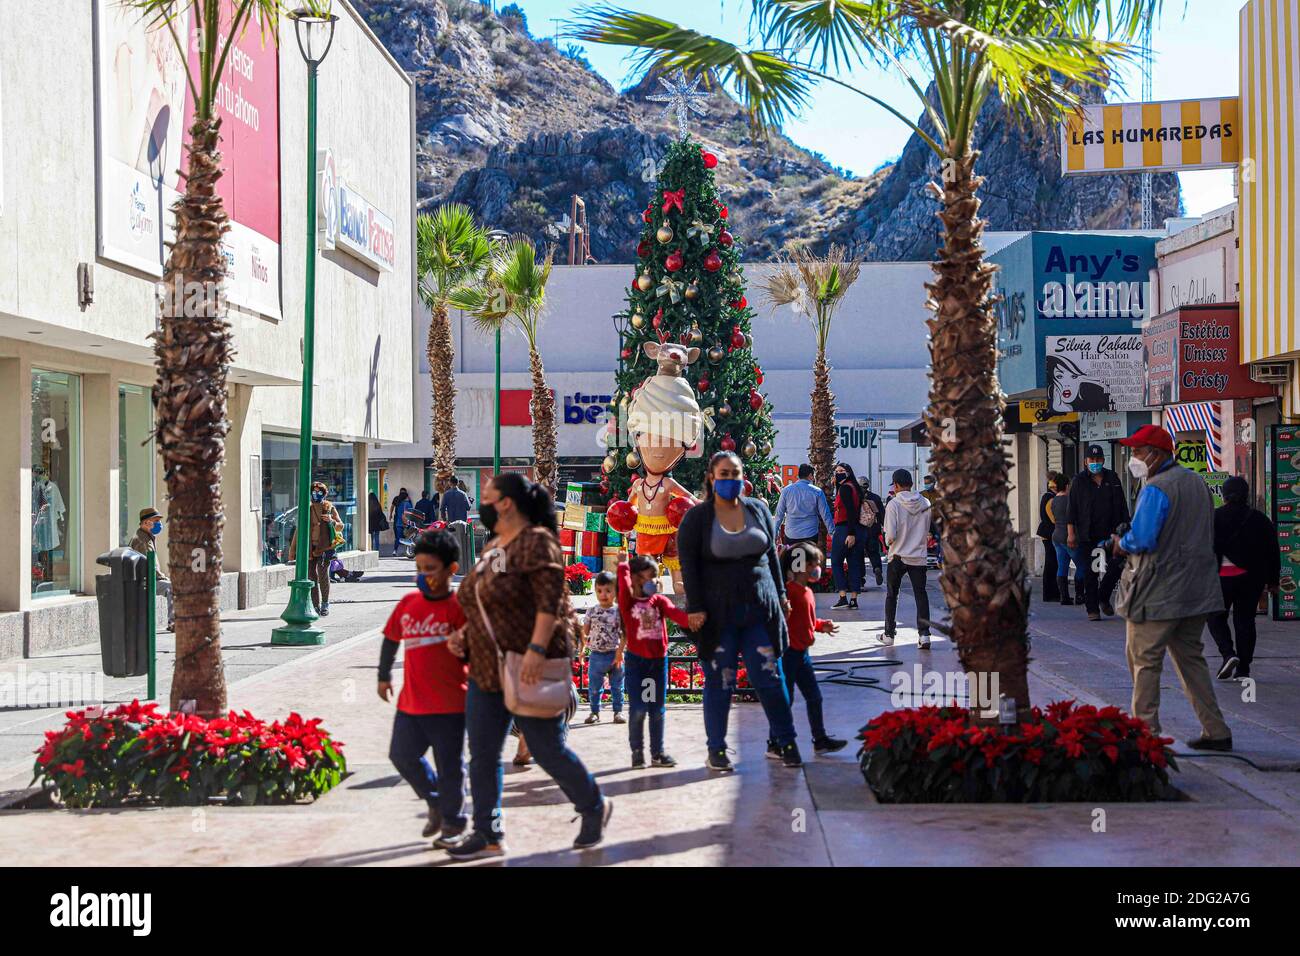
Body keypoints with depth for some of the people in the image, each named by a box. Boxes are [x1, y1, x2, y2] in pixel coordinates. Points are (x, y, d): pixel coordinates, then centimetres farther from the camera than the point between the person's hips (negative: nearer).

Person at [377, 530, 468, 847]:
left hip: (449, 704, -6)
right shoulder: (408, 603, 6)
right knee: (402, 755, 12)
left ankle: (453, 823, 21)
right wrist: (384, 676, 27)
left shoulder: (459, 607, -9)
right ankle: (435, 801, 35)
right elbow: (391, 638, 21)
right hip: (411, 702, 6)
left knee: (449, 766, 3)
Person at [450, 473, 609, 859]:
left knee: (547, 750, 0)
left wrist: (536, 649, -30)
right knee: (482, 754, 5)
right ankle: (488, 835, 13)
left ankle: (594, 809, 22)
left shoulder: (536, 542, -13)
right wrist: (464, 634, 11)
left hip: (528, 669, -9)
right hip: (486, 669, 9)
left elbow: (550, 600, -22)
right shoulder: (492, 547, 14)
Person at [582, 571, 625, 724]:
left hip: (615, 655, -2)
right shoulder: (592, 611, 1)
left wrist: (620, 651, -13)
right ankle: (594, 712, 21)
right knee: (594, 686, 9)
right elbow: (585, 631, 10)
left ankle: (618, 711, 21)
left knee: (617, 686, 10)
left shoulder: (619, 611, -7)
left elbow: (625, 634, -7)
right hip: (596, 655, 2)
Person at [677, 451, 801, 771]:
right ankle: (716, 751, 13)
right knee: (719, 682, 2)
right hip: (717, 615, -3)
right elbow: (688, 565, -4)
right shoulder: (697, 517, -2)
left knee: (771, 678, 3)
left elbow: (771, 555, 17)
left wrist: (780, 595, 15)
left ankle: (785, 743, 14)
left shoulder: (758, 509, 9)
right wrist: (695, 607, -10)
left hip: (759, 609, 3)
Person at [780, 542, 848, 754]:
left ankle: (820, 740, 23)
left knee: (814, 697, 14)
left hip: (802, 652, 10)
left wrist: (822, 626, 10)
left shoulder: (807, 592, 14)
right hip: (787, 652, -10)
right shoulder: (789, 590, -17)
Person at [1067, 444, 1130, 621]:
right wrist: (1071, 532, -5)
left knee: (1117, 566, -3)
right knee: (1090, 573, 0)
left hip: (1111, 533, 2)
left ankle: (1103, 597, 22)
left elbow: (1122, 506, 13)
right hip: (1087, 536, -2)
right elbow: (1072, 508, 1)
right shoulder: (1079, 481, 2)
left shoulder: (1112, 479, 10)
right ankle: (1092, 609, 7)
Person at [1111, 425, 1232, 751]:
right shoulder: (1196, 482, 13)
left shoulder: (1156, 489, -16)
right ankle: (1216, 731, 14)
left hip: (1158, 594, -9)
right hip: (1197, 590, 9)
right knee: (1190, 658, 15)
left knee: (1144, 661, 0)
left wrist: (1121, 543, -3)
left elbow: (1141, 540, -25)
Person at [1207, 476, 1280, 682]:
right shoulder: (1259, 519, 4)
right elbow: (1273, 553, 8)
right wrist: (1273, 581, 15)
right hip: (1252, 578, 3)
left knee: (1216, 617, 11)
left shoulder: (1213, 518, -3)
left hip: (1223, 577, -2)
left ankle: (1228, 653, -12)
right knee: (1245, 619, 9)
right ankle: (1243, 669, 8)